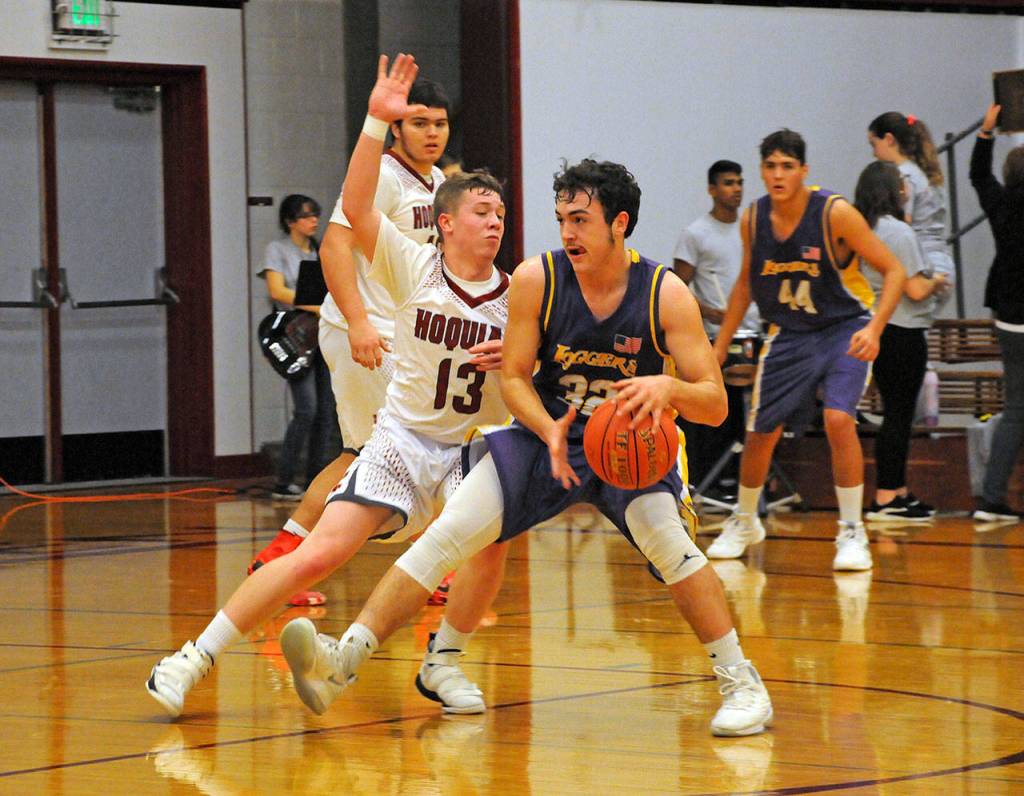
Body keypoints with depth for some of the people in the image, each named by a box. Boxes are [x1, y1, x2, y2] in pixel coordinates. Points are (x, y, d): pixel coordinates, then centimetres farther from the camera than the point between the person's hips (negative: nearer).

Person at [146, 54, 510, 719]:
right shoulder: (415, 269, -5)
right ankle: (198, 657, -5)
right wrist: (377, 122, -26)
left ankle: (443, 664, -4)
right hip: (404, 436, -2)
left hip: (477, 444, 2)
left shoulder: (517, 295, 0)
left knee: (492, 540, -28)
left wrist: (511, 361, -15)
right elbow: (356, 208, -18)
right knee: (323, 552, -14)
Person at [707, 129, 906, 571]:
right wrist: (719, 347, 11)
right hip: (790, 334, 4)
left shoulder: (834, 213, -22)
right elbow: (746, 282, 11)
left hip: (845, 329, -4)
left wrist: (874, 328, -31)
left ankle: (852, 532, -11)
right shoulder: (753, 219, -7)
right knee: (760, 432, 9)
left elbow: (894, 270, -17)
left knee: (839, 420, -24)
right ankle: (744, 522, 34)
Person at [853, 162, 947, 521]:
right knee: (898, 414, -3)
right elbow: (916, 290, -18)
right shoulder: (898, 232, -16)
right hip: (902, 332, -8)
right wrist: (936, 281, 3)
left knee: (896, 413, 15)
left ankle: (897, 492, 20)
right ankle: (887, 498, -3)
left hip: (872, 328, 8)